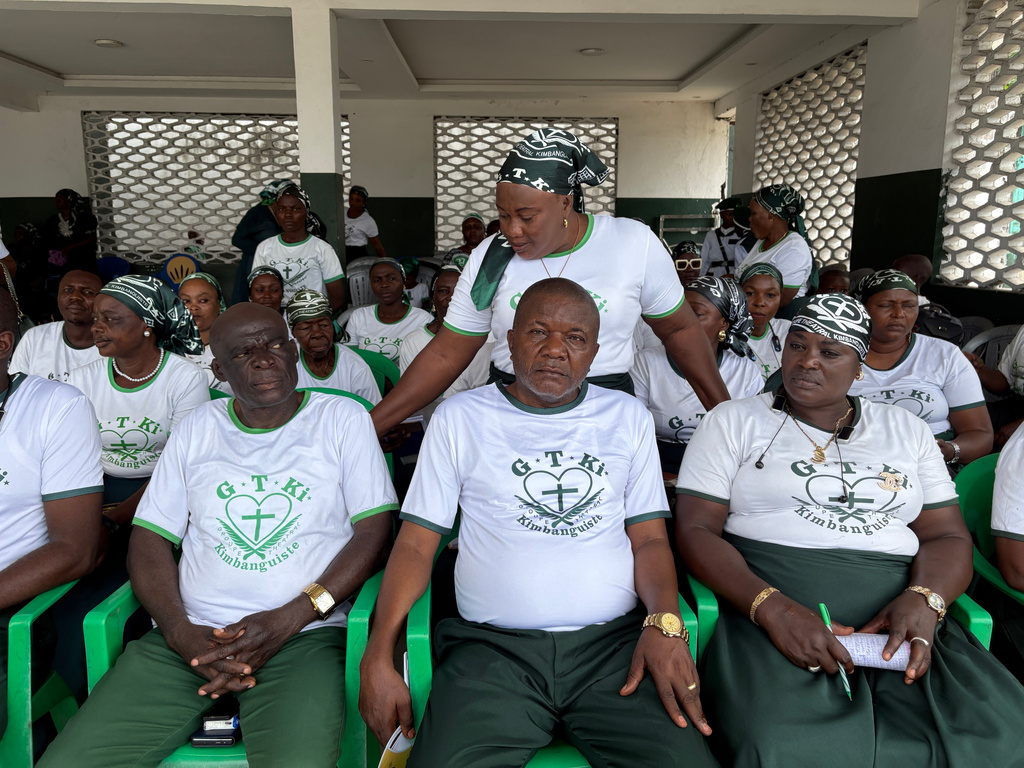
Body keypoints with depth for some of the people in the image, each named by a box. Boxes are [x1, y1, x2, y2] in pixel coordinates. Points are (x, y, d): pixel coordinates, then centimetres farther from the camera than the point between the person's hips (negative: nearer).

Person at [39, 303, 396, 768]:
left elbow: (375, 532, -2)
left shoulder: (342, 419, 5)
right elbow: (150, 538, 11)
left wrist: (289, 618, -12)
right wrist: (182, 634, -7)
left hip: (304, 638, -3)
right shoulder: (197, 429, 15)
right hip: (191, 638, 4)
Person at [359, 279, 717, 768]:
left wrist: (664, 623, -10)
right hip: (492, 645, -1)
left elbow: (649, 538, 9)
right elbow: (416, 543, 5)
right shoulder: (459, 417, 8)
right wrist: (379, 657, -6)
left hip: (616, 640, 2)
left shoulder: (629, 417, 13)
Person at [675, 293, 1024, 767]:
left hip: (900, 625, 4)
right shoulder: (733, 422, 8)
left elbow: (948, 535, 14)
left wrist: (924, 599, -9)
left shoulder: (906, 430, 19)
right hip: (769, 619, -3)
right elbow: (695, 530, -1)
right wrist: (773, 608, -17)